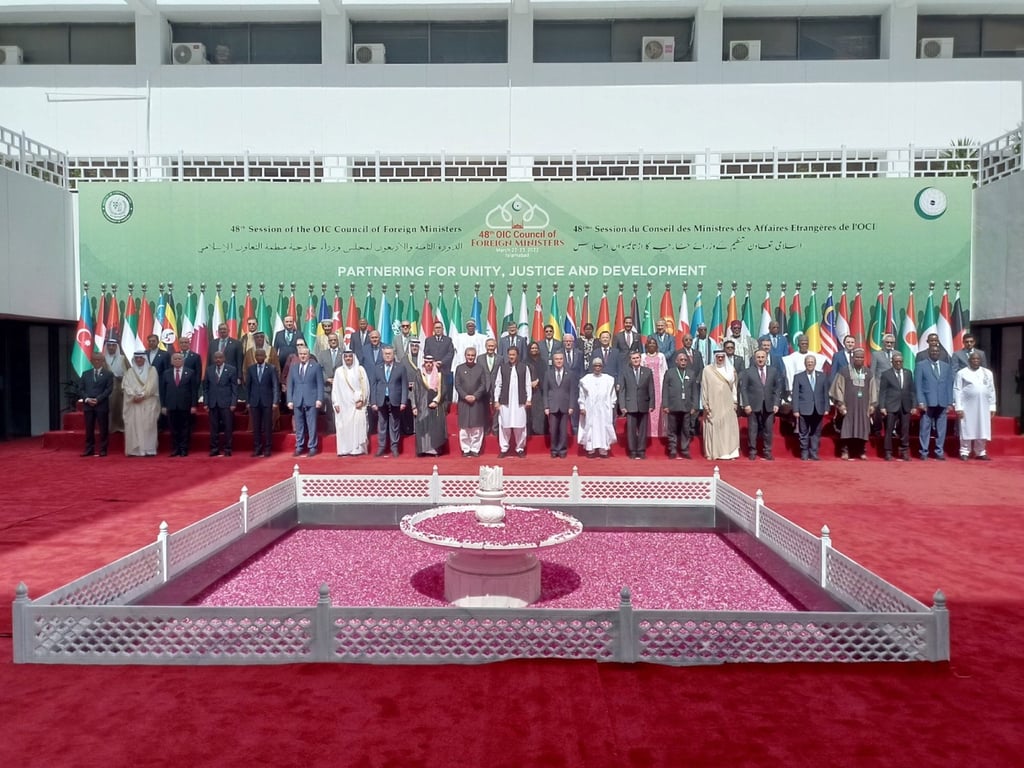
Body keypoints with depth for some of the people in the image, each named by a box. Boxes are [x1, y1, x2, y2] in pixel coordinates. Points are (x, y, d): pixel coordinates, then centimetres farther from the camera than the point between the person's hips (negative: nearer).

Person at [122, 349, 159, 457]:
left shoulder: (152, 370, 7)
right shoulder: (129, 372, 13)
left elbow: (152, 385, -3)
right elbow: (126, 385, 3)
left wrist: (142, 396, -13)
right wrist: (134, 396, -12)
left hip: (148, 403, -2)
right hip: (133, 403, 2)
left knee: (148, 425, -5)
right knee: (133, 425, -3)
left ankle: (148, 449, -5)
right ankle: (134, 450, -2)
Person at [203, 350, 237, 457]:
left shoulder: (231, 370, 1)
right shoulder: (209, 370, 10)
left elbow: (235, 388, -1)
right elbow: (205, 388, 11)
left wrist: (233, 403, -7)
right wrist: (206, 402, 3)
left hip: (226, 403, -2)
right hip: (213, 403, 3)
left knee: (228, 427, -2)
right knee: (214, 428, 4)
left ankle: (227, 449, 5)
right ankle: (214, 449, 11)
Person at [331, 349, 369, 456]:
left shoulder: (360, 369, 4)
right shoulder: (339, 370, 8)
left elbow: (365, 386, 1)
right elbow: (335, 388, 8)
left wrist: (361, 400, -8)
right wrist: (335, 403, 1)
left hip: (357, 403, -2)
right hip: (343, 404, 2)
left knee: (357, 425, -6)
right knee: (343, 426, -1)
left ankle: (357, 449, -2)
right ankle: (344, 449, 2)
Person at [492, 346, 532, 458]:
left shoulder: (524, 367, 3)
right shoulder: (502, 367, 5)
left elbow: (528, 384, 4)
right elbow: (498, 384, 6)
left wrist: (529, 399, -1)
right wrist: (496, 400, 2)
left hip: (520, 402, -1)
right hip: (505, 402, 1)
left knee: (520, 426, 1)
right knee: (504, 425, 3)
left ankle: (520, 448, 14)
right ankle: (504, 449, 13)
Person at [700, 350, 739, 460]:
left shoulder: (730, 370, 8)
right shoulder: (707, 370, -1)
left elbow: (733, 387, 12)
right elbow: (704, 387, -2)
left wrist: (735, 402, 5)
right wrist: (705, 404, -6)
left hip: (727, 404, 3)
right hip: (713, 404, -3)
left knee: (729, 428, 0)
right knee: (713, 428, -1)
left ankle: (729, 452, 5)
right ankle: (712, 453, 4)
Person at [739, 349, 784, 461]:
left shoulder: (773, 371, 9)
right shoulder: (748, 372, 3)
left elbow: (778, 388, 7)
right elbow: (743, 389, -1)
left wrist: (776, 403, -2)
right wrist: (746, 404, -10)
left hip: (769, 406, 2)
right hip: (753, 405, -2)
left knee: (768, 430, 4)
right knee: (752, 430, 1)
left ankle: (767, 452, 14)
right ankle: (752, 452, 11)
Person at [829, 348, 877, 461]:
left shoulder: (868, 372, 9)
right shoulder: (844, 371, -1)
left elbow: (873, 388, 10)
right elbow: (839, 387, -2)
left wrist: (872, 404, 4)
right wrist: (840, 403, -9)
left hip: (863, 406, 3)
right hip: (848, 405, -3)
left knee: (863, 428, 4)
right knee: (847, 428, -3)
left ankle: (862, 451, 11)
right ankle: (845, 451, 2)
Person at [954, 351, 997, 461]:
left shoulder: (988, 373, 11)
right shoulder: (962, 373, -1)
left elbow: (992, 391, 12)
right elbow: (957, 390, -4)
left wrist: (992, 407, 7)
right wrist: (958, 407, -10)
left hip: (983, 407, 3)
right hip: (967, 407, -3)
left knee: (982, 430, 6)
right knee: (967, 430, -1)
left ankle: (981, 453, 15)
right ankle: (964, 453, 5)